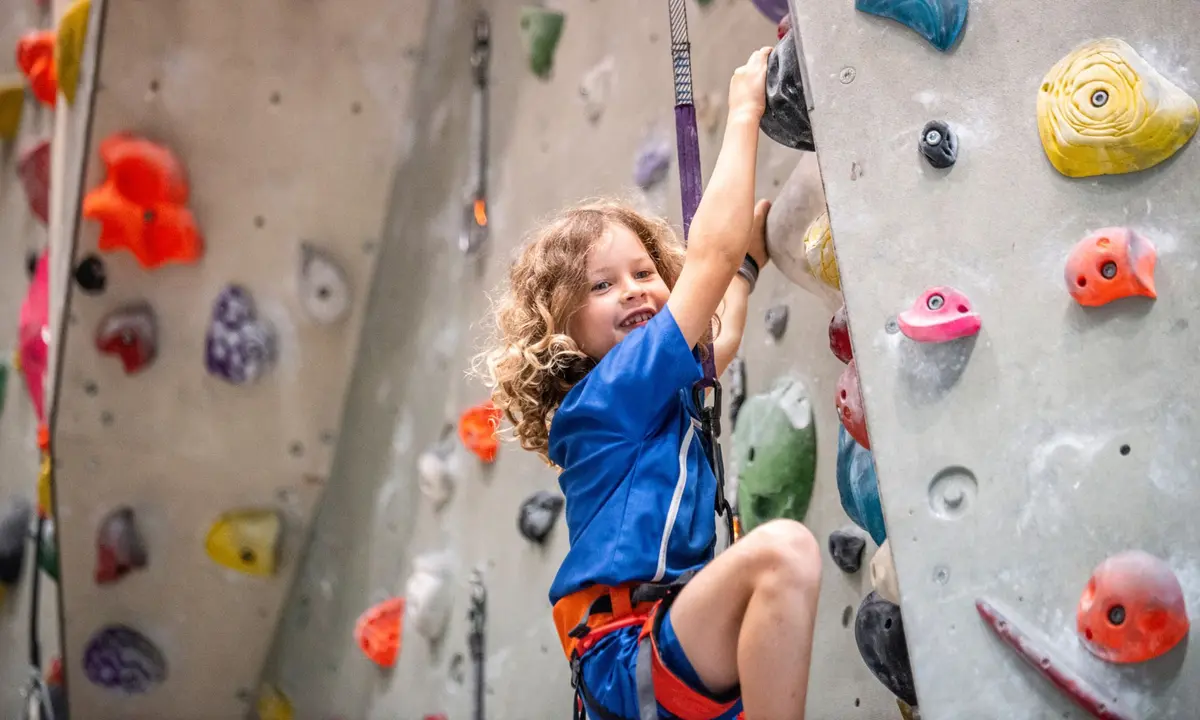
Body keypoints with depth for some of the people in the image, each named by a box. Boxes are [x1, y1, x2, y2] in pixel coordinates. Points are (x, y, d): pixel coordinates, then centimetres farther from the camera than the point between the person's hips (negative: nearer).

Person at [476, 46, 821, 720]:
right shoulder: (610, 390, -8)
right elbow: (711, 254, -12)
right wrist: (744, 113, -5)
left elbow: (725, 334, 37)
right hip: (632, 664, -10)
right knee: (783, 547, -31)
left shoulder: (659, 390, 16)